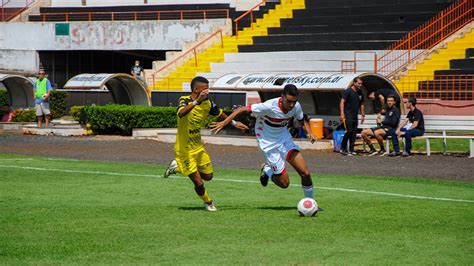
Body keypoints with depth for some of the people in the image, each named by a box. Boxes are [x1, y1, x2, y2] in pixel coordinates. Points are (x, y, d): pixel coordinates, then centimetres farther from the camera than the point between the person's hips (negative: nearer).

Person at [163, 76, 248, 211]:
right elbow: (180, 114, -46)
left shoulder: (207, 104, -3)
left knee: (208, 176, 16)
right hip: (184, 150, -7)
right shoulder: (185, 101, -22)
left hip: (198, 147, 7)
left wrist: (233, 123, 27)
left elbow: (219, 113, 19)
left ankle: (178, 167, 33)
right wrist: (197, 101, -53)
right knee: (199, 183, -4)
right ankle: (208, 203, 26)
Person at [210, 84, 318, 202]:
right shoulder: (270, 106, -29)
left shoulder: (296, 106, -11)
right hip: (269, 144, -5)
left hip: (285, 139, 5)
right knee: (284, 183, -4)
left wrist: (309, 132, -7)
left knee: (305, 173, -11)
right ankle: (267, 170, 28)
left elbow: (302, 119, 12)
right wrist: (224, 123, -27)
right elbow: (242, 109, -23)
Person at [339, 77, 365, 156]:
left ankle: (351, 150, 9)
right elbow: (342, 102, -12)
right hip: (348, 115, -7)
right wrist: (342, 114, -20)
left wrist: (363, 115, 18)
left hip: (355, 116, 7)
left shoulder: (360, 93, 14)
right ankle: (343, 148, -4)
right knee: (349, 131, -14)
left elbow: (361, 104, 23)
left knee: (354, 132, 5)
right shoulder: (348, 91, -8)